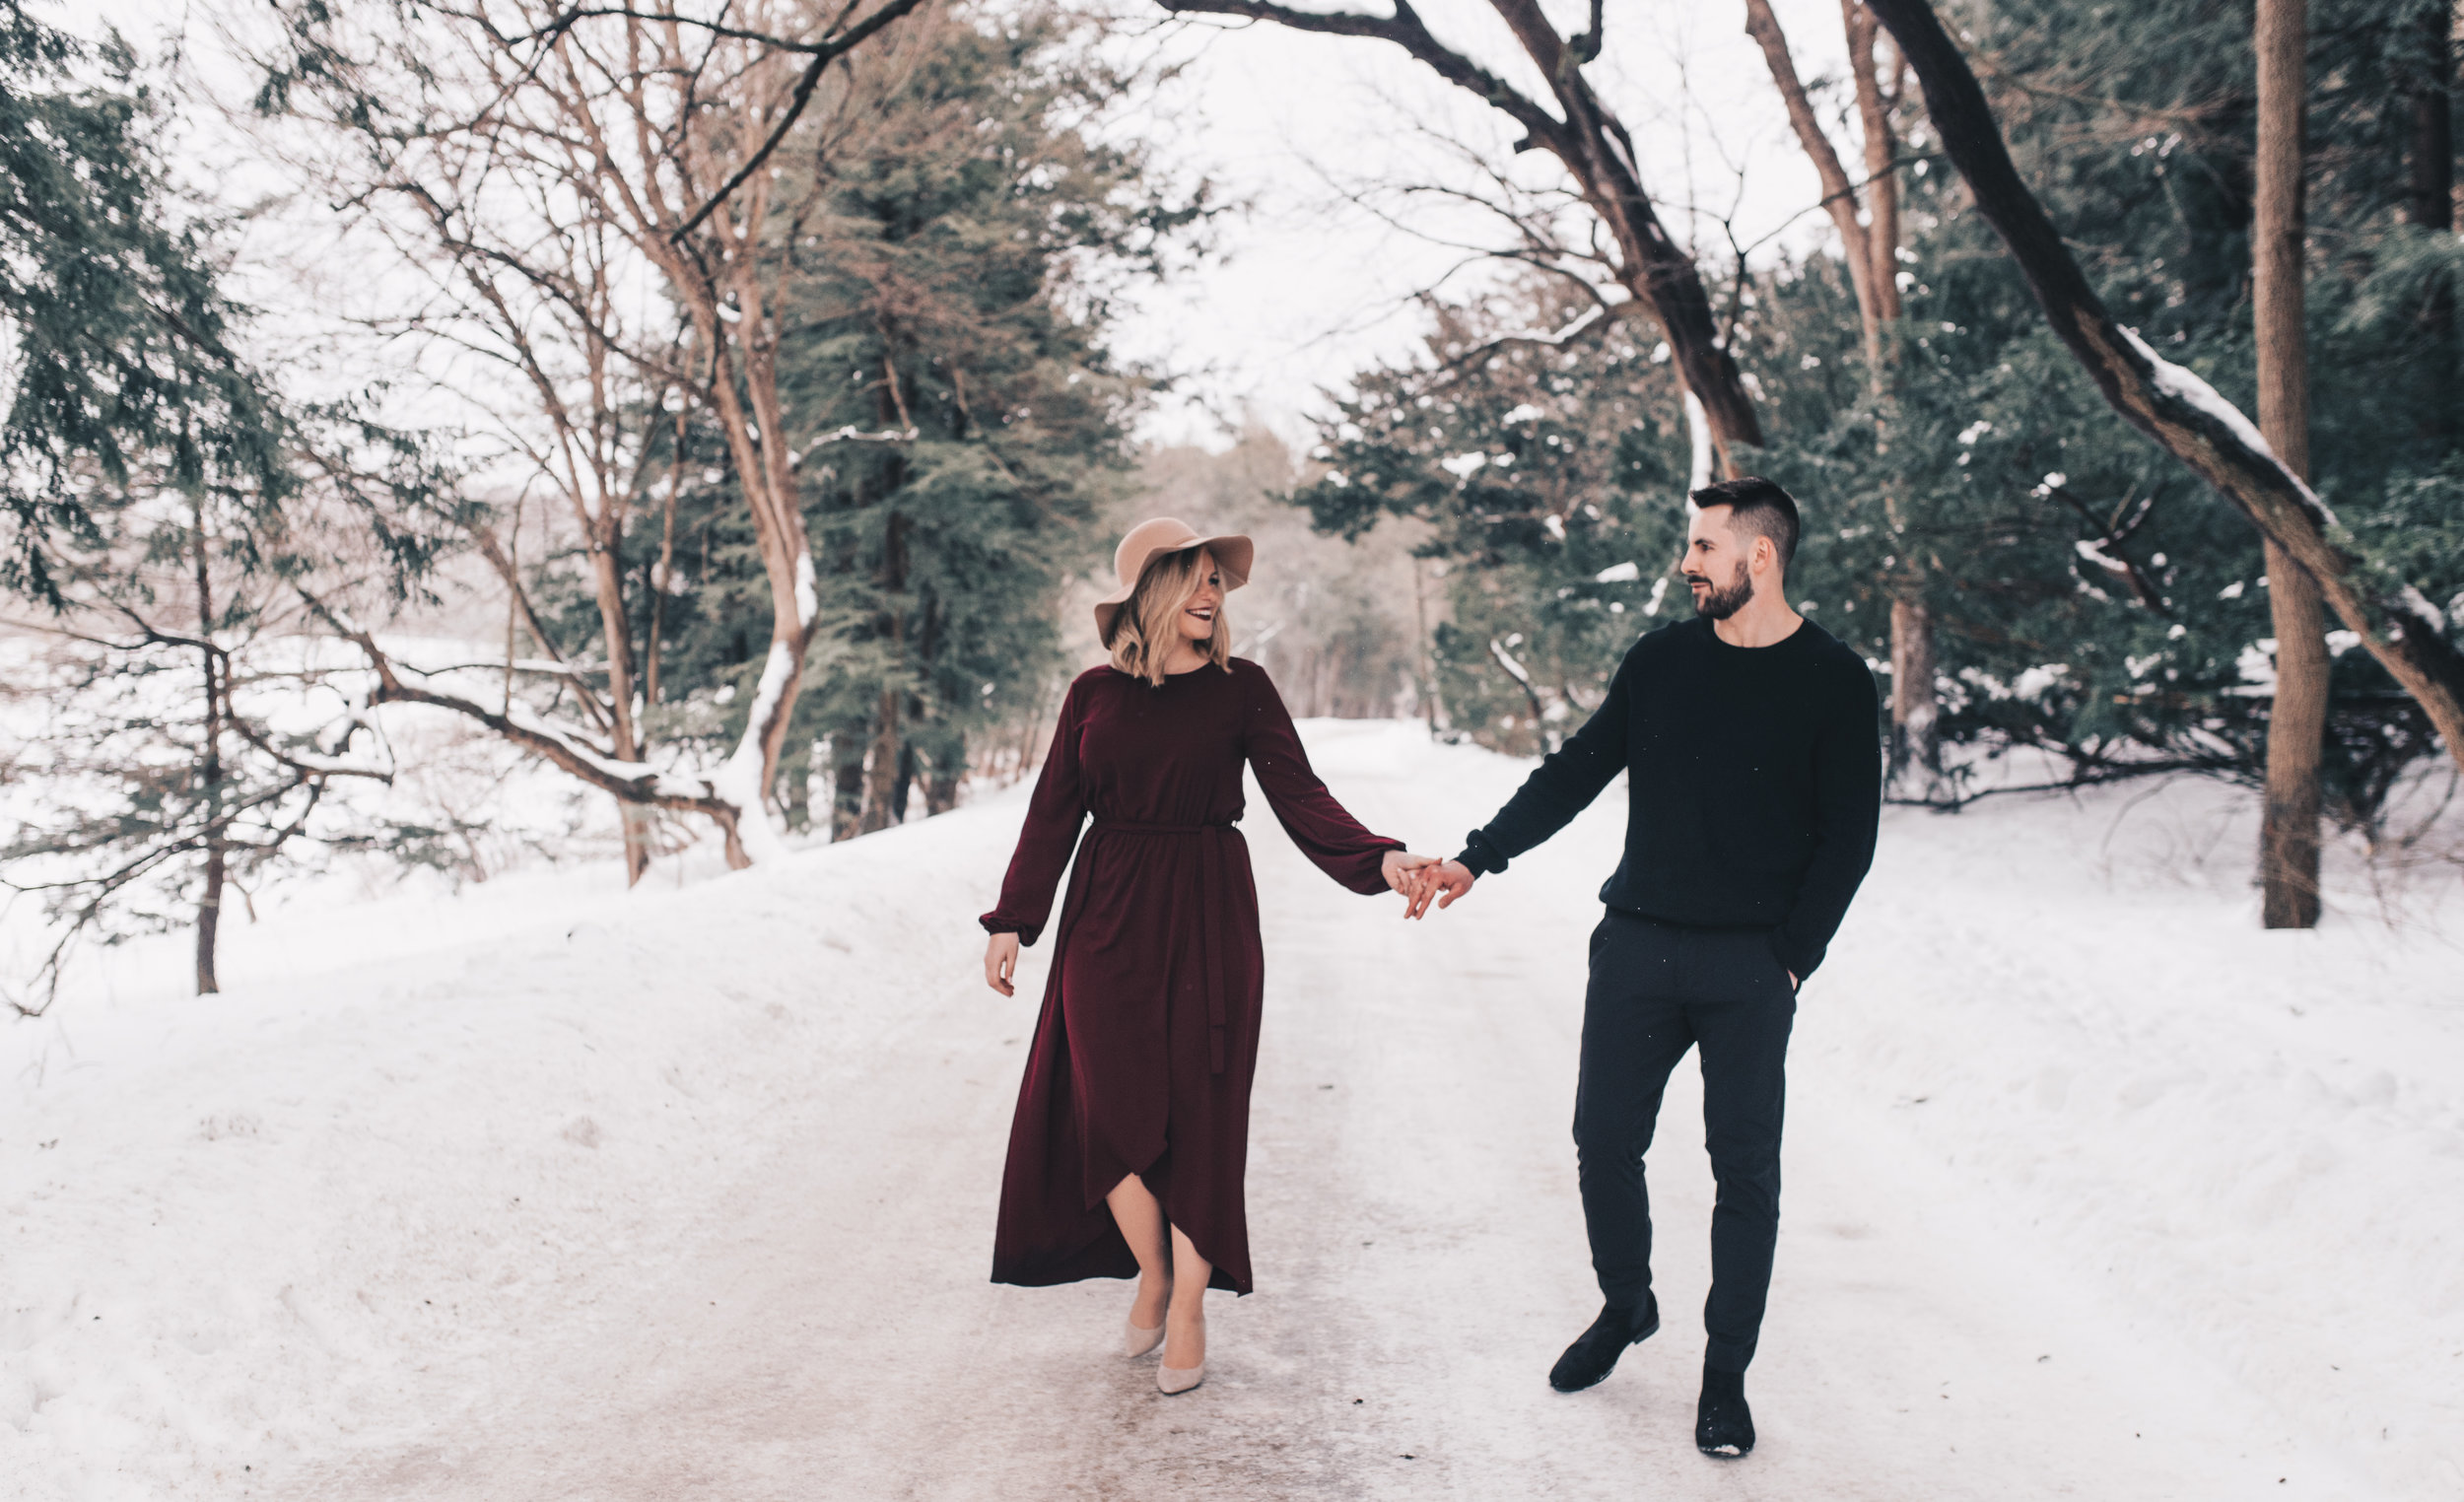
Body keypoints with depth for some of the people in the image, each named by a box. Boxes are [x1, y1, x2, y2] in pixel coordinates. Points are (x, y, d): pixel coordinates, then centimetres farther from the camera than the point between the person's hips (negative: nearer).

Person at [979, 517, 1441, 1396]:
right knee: (1114, 1109, 0)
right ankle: (1151, 1277, 24)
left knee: (1198, 1115, 1)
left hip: (1206, 920, -1)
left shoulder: (1240, 688, 0)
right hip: (1107, 918, 1)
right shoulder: (1094, 694, 5)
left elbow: (1299, 797, -6)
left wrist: (1381, 861, -21)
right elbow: (1053, 812, 8)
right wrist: (1011, 921, 4)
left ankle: (1189, 1312, 15)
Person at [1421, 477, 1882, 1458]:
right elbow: (1575, 774, 12)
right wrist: (1478, 858, 5)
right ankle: (1625, 1306, 31)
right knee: (1604, 1141, 6)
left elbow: (1848, 838, -2)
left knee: (1744, 1166, 2)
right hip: (1636, 945, 4)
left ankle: (1726, 1375, 14)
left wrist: (1790, 958, -9)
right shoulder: (1660, 661, 8)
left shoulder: (1833, 682, -2)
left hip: (1749, 965, -3)